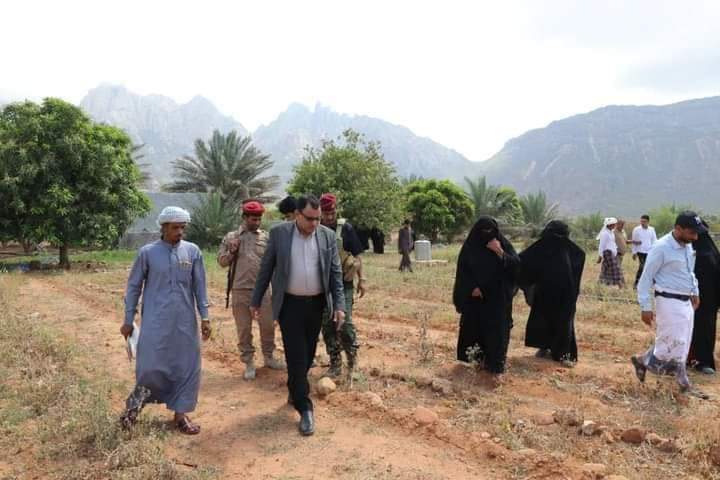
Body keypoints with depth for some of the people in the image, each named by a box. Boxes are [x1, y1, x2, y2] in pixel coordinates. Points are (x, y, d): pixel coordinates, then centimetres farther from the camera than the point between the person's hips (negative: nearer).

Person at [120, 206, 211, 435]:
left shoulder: (193, 251, 2)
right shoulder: (147, 252, -3)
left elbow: (199, 286, 5)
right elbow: (134, 287, 4)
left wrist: (205, 316, 1)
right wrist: (128, 320, 4)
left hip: (185, 321, 3)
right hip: (155, 321, -2)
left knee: (186, 367, 7)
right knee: (151, 367, -5)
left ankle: (180, 414, 24)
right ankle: (135, 403, 27)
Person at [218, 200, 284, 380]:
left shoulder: (266, 236, 4)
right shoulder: (231, 237, 4)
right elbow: (222, 262, 6)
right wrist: (231, 252, -12)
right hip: (240, 290, 0)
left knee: (268, 325, 9)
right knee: (244, 328, 8)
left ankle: (269, 357, 29)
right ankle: (249, 363, 21)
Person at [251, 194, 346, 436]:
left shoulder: (327, 235, -1)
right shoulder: (279, 233, -6)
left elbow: (336, 273, 0)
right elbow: (266, 269, 1)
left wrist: (339, 305, -7)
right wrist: (256, 300, 3)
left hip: (316, 304, 3)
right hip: (290, 304, -3)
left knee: (308, 354, 14)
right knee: (296, 356, -3)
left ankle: (295, 390, 38)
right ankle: (305, 408, 6)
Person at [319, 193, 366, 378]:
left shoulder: (346, 228, -4)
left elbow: (357, 255, -1)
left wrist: (361, 279, -4)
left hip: (343, 284, -3)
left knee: (345, 324, -6)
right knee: (327, 326, 7)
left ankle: (352, 361, 14)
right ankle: (335, 364, 20)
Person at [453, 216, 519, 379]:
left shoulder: (503, 244, -1)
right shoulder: (470, 247, -1)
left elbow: (516, 264, -9)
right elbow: (462, 271, -1)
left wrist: (500, 252, -21)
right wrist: (472, 288, -13)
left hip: (498, 297, -1)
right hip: (475, 297, 1)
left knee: (497, 331, -3)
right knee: (475, 329, 8)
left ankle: (496, 366, 1)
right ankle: (481, 358, 26)